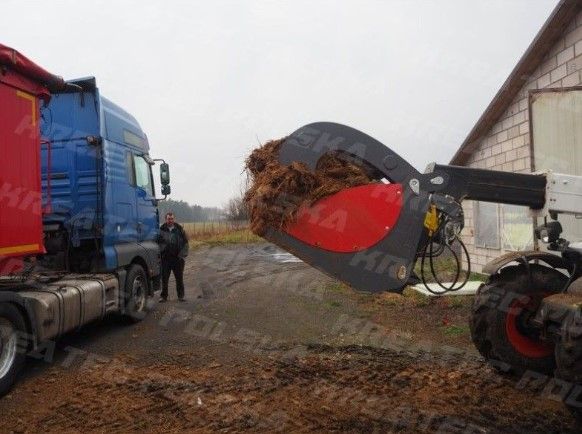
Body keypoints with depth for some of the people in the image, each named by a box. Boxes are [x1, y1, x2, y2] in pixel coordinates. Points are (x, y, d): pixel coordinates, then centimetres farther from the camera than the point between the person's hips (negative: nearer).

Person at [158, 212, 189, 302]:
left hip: (178, 258, 1)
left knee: (179, 278, 7)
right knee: (164, 278, 4)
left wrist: (183, 254, -3)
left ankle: (181, 296, 18)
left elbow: (185, 242, 5)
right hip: (165, 258, -1)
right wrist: (160, 252, -4)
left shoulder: (179, 229, 3)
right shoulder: (161, 230, -1)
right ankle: (164, 296, 15)